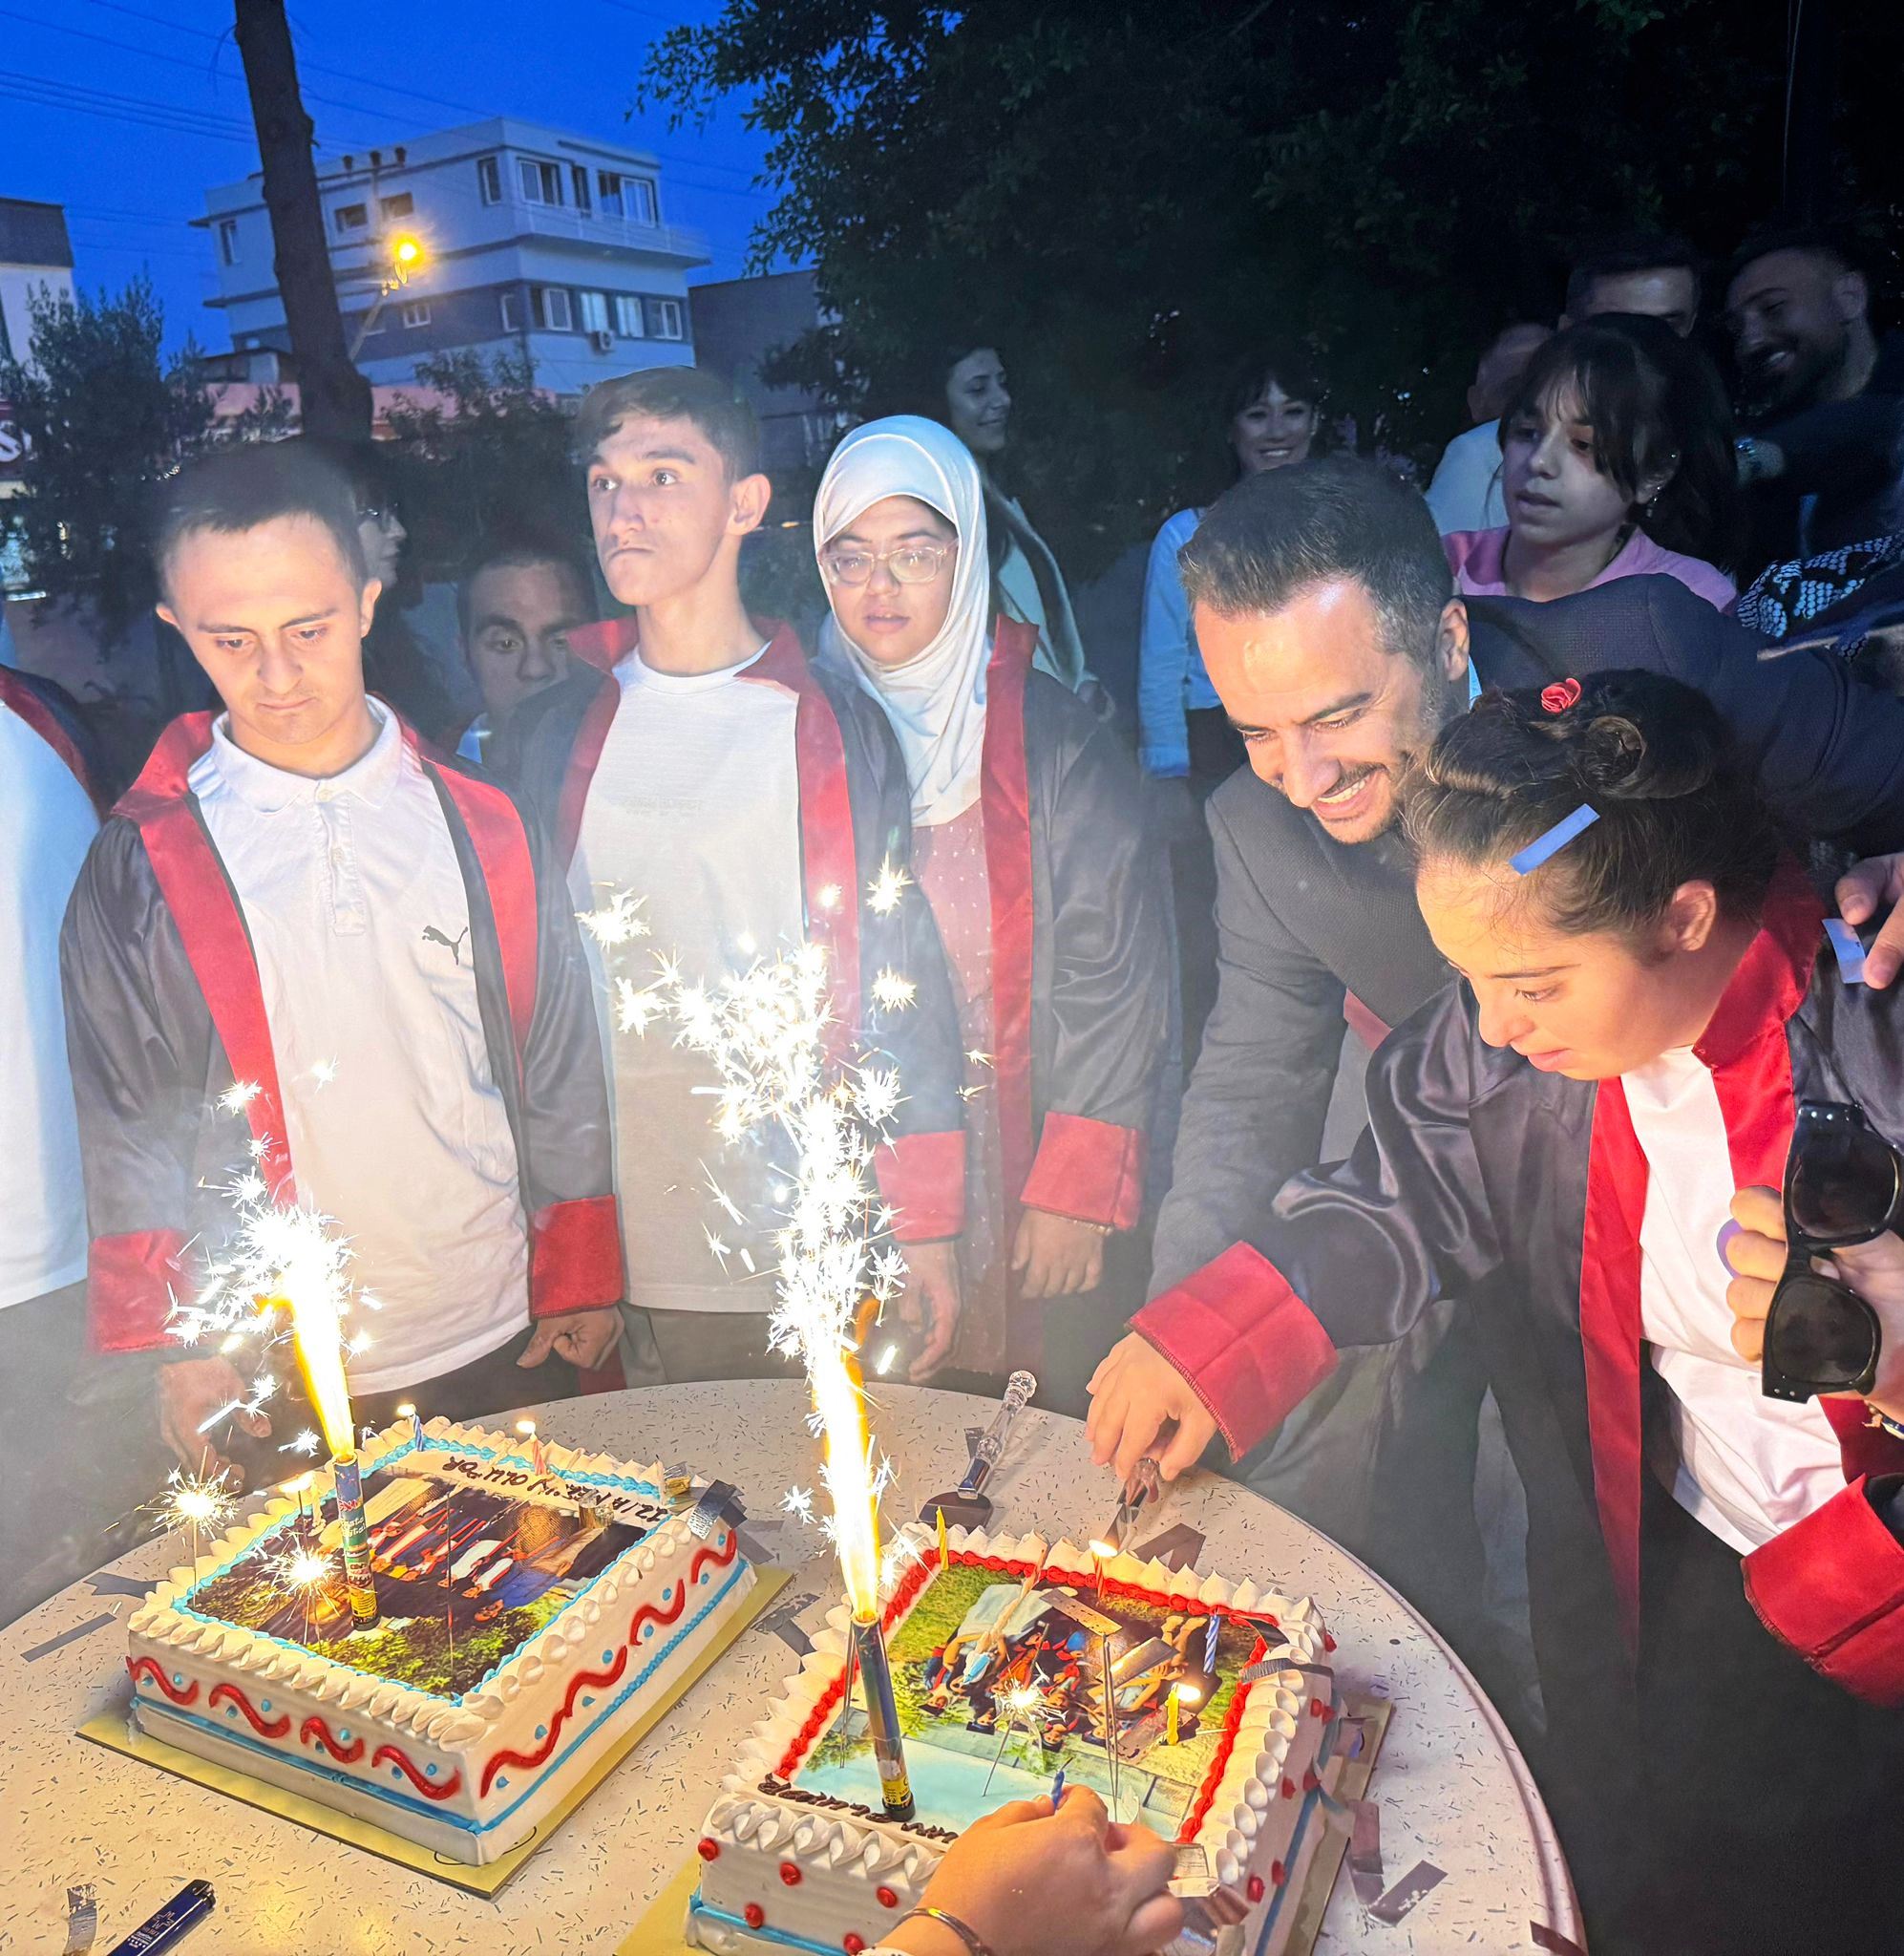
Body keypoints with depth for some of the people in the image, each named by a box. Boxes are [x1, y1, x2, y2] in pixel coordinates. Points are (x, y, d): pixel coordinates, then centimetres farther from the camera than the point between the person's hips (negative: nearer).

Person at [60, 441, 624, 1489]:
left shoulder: (482, 826, 1)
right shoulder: (142, 862, -3)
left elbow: (561, 1076, 5)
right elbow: (122, 1125, 2)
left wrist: (581, 1281, 5)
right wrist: (172, 1346, -3)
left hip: (501, 1347, 2)